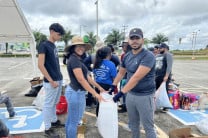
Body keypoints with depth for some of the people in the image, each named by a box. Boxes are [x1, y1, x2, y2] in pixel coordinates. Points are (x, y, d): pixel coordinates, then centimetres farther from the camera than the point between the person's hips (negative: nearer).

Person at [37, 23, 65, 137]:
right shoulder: (44, 45, -12)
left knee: (54, 103, 20)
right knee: (48, 104, 4)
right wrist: (51, 81, -18)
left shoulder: (54, 46, 12)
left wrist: (58, 78, 14)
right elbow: (40, 65, -18)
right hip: (51, 81, -8)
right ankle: (47, 128, 17)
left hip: (58, 80, 8)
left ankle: (54, 121, 35)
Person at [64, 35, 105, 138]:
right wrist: (95, 94, -22)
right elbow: (81, 79, -24)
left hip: (76, 92, 10)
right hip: (76, 93, -10)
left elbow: (87, 76, 12)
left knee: (71, 120, 24)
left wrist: (99, 87, 14)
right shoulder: (74, 59, -19)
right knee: (74, 122, 6)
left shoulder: (77, 59, 11)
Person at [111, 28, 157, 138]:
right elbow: (121, 72, 17)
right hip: (130, 94, 7)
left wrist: (121, 93, -29)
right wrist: (113, 86, 13)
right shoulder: (127, 56, 4)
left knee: (148, 127, 7)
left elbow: (136, 77, -28)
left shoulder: (148, 56, -19)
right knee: (133, 124, 22)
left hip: (145, 96, -6)